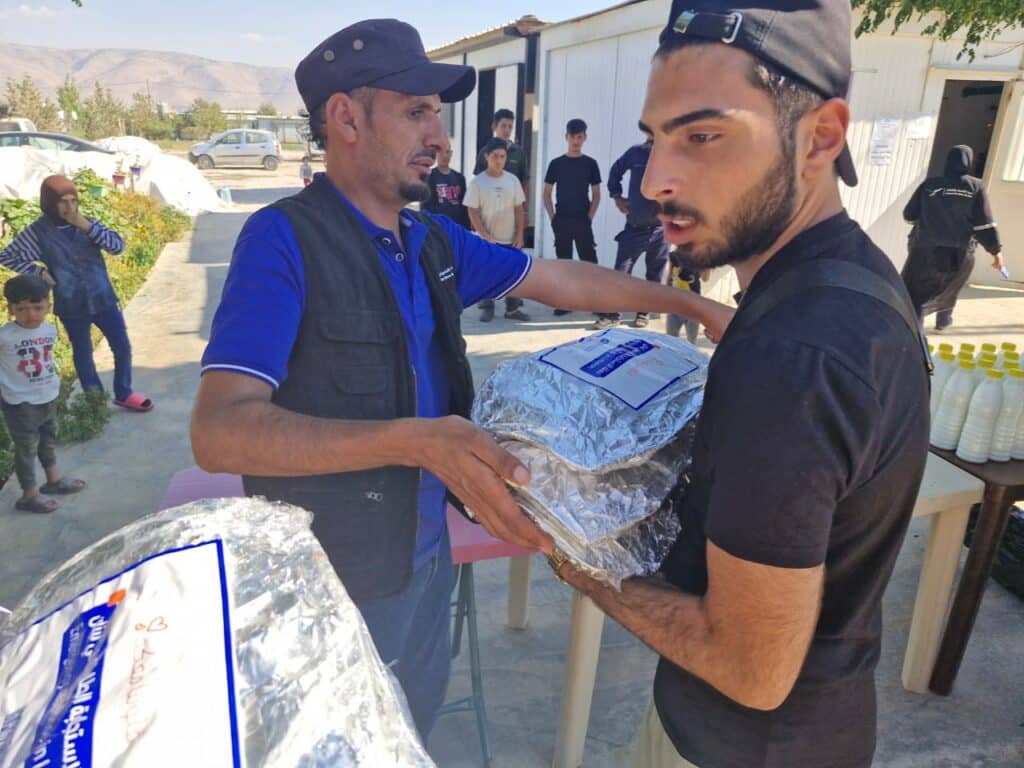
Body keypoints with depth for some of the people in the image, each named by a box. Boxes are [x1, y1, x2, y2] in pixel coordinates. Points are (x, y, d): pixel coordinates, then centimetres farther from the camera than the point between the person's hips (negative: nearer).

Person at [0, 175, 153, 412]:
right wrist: (38, 271, -10)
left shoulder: (86, 224, -1)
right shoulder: (37, 231, -7)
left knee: (122, 347, 7)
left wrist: (88, 227, -22)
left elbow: (118, 246, -13)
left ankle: (124, 394, 27)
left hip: (103, 298, 2)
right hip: (72, 305, -2)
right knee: (83, 354, 12)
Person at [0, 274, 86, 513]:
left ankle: (54, 480, 42)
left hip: (49, 397, 7)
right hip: (20, 403, -6)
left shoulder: (50, 330, -3)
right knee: (26, 448, 4)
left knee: (48, 440, 24)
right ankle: (29, 495, 16)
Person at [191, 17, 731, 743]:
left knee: (417, 723, 27)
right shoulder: (284, 239, -20)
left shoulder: (434, 241, 1)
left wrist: (692, 304, 10)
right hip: (333, 579, -6)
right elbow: (220, 429, -29)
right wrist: (413, 439, -40)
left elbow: (564, 280, 10)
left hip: (426, 549, 6)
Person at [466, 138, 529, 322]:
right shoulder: (477, 182, -6)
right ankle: (487, 308, 17)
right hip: (486, 240, -3)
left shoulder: (512, 180, 3)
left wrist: (519, 234, -1)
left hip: (510, 239, 3)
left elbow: (519, 209, 6)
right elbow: (473, 212, -8)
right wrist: (485, 236, -15)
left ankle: (512, 308, 19)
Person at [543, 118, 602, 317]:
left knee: (589, 261, -3)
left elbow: (596, 194, 5)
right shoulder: (556, 164, 4)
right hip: (561, 221, 1)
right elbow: (547, 194, 7)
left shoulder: (590, 164, 3)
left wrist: (590, 217, -5)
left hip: (583, 221, -1)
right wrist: (553, 217, -2)